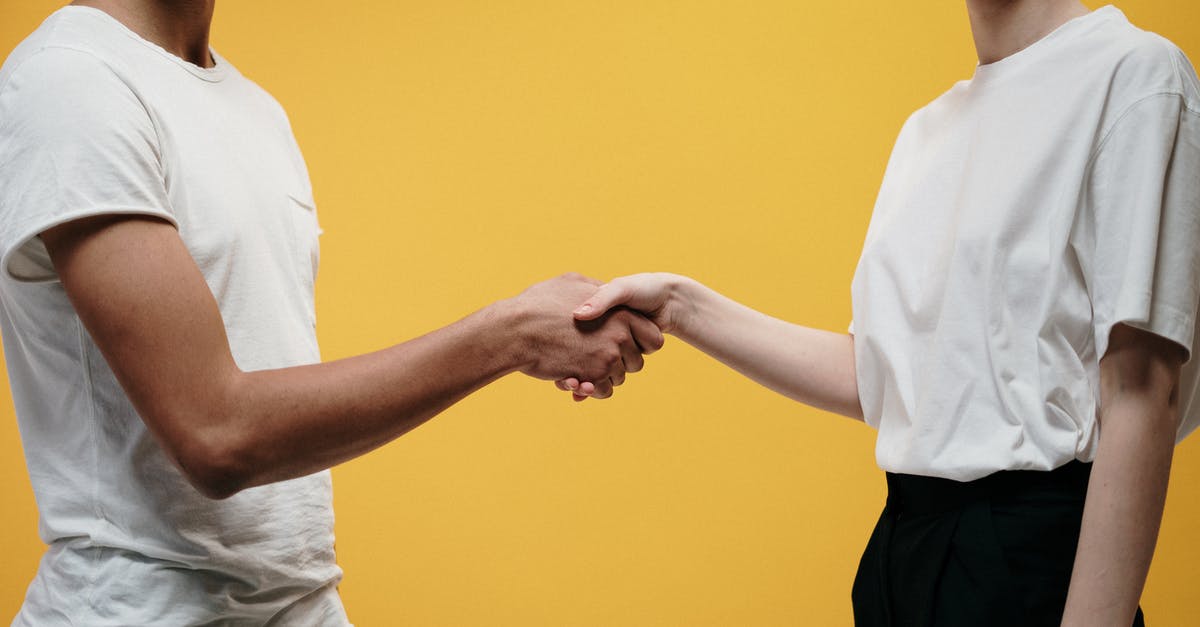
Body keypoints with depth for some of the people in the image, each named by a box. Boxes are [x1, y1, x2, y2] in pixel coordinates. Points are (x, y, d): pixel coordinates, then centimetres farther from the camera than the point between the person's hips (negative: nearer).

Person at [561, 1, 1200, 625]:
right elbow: (877, 378, 9)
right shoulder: (927, 128, 15)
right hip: (901, 543, 7)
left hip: (1030, 556, -7)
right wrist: (679, 307, 3)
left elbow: (1141, 392, -16)